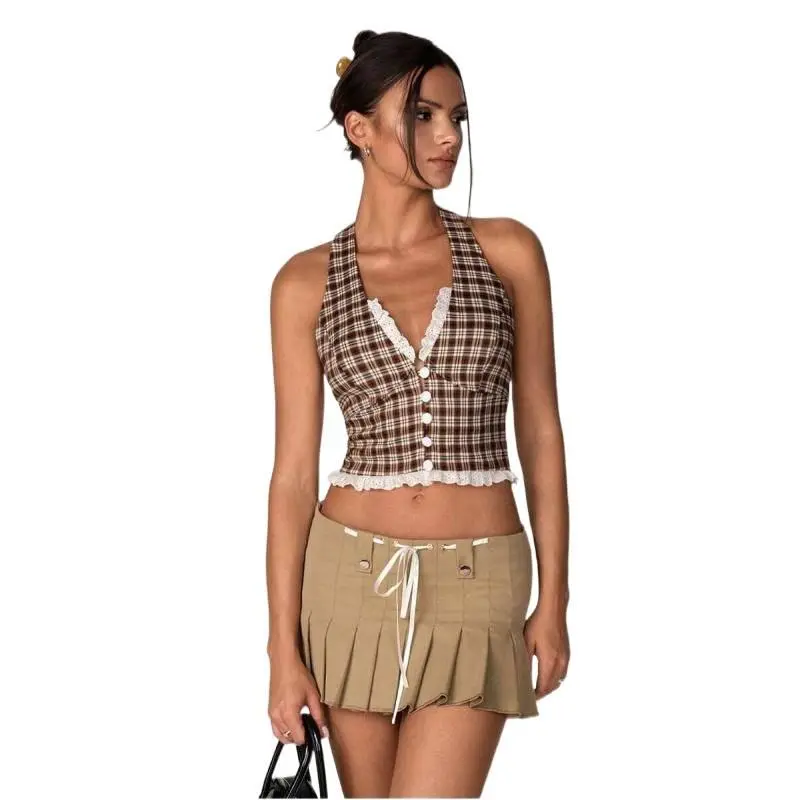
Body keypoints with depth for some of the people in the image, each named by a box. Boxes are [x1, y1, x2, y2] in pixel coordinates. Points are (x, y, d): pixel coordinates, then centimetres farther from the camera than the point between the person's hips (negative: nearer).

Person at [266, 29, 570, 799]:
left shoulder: (508, 251, 0)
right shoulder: (306, 282, 0)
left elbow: (540, 430, 4)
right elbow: (294, 470, 0)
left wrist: (553, 598, 1)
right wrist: (283, 649, -3)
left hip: (478, 586, -1)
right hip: (352, 579, 1)